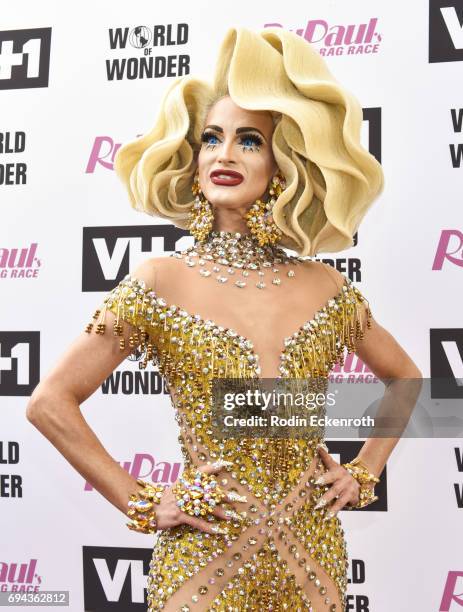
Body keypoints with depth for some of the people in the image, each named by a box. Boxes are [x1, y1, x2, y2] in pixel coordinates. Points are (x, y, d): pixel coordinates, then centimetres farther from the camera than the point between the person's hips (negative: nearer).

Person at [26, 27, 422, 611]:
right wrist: (141, 503, -10)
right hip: (204, 558, -3)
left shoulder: (325, 289, -1)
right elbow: (50, 402, -10)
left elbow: (406, 376, 16)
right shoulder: (160, 283, -10)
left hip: (313, 556, 3)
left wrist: (364, 473, 6)